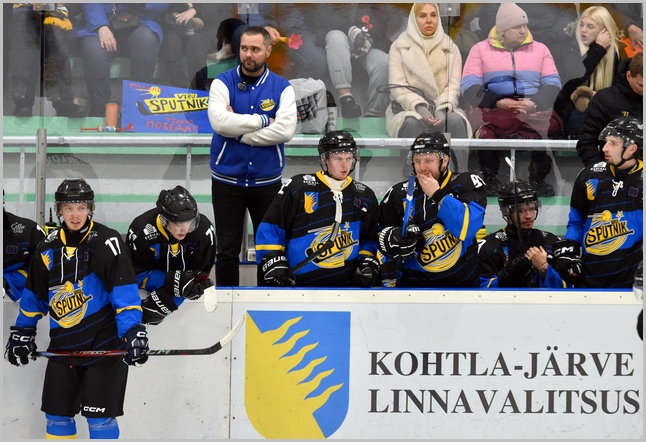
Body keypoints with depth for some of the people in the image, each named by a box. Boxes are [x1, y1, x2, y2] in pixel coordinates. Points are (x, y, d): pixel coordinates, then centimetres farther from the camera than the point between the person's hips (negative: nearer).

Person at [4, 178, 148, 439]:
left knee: (100, 418, -5)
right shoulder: (49, 247, 6)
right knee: (57, 415, 9)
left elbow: (124, 290, -18)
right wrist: (22, 333, 18)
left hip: (104, 343, -5)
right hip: (63, 345, 5)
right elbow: (35, 295, 18)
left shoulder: (106, 241, -11)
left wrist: (133, 332, -27)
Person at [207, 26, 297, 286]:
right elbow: (220, 121, -20)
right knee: (227, 249, 4)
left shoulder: (282, 88, -2)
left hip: (267, 181, 1)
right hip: (227, 180, -1)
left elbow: (285, 130, -16)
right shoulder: (222, 83, -3)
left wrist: (238, 131, -16)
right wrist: (263, 121, -15)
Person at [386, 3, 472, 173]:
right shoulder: (399, 46, 4)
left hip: (442, 109, 2)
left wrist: (443, 109, -21)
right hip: (409, 108, -2)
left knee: (456, 120, -34)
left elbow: (454, 86, 0)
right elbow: (398, 87, -5)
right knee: (413, 123, -38)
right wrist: (419, 107, -22)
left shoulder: (450, 48, 10)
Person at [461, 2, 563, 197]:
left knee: (550, 124, -32)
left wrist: (534, 103, -15)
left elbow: (552, 84, 6)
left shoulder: (540, 49, 16)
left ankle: (538, 180, -14)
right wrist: (497, 102, -16)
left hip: (533, 107, 2)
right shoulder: (480, 49, 10)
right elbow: (469, 86, 0)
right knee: (487, 129, -37)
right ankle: (491, 180, -16)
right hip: (492, 107, -1)